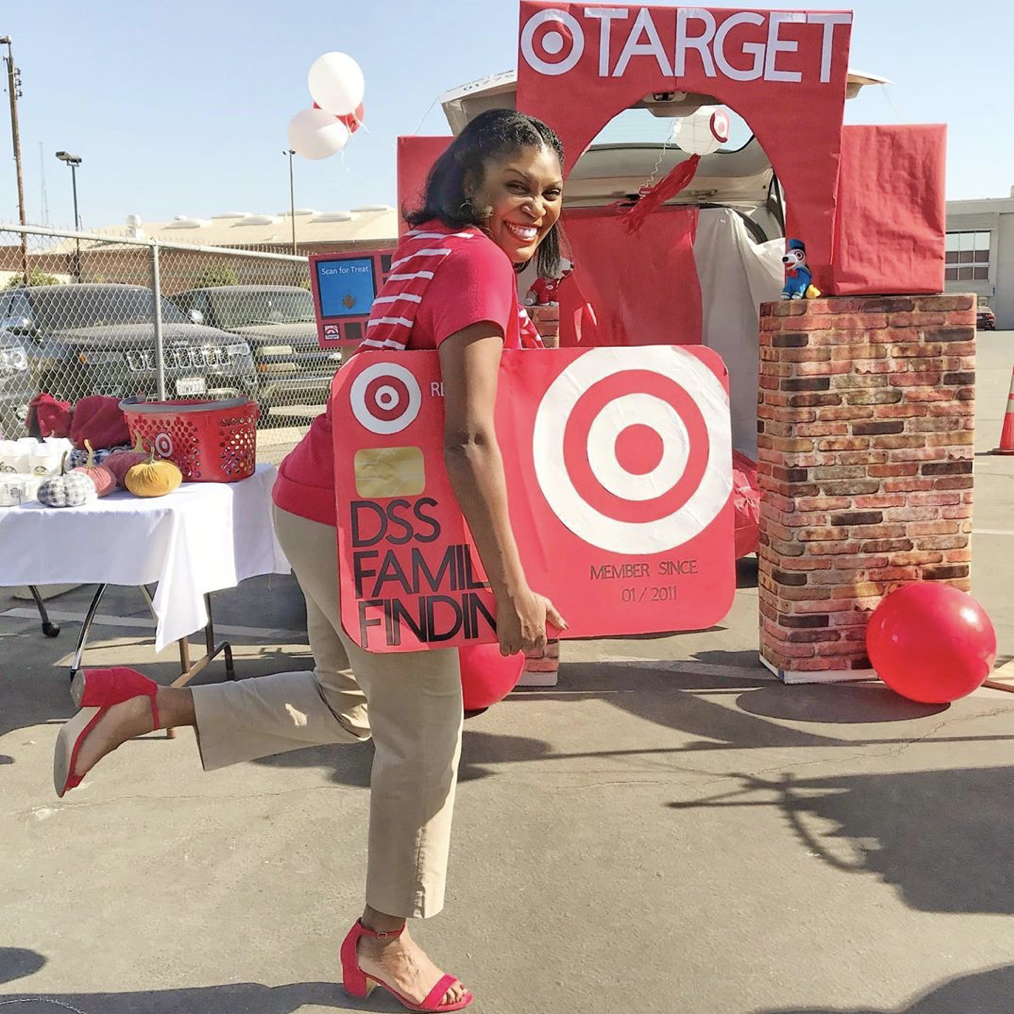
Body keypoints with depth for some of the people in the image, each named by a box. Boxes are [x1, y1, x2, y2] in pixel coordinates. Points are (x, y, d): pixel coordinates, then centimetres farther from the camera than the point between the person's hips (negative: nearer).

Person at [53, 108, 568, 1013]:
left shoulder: (431, 249, 13)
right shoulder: (476, 260, -16)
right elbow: (470, 436, -25)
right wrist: (512, 590, -24)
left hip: (326, 501, 10)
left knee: (349, 703, 25)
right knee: (424, 728, 6)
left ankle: (139, 707, 22)